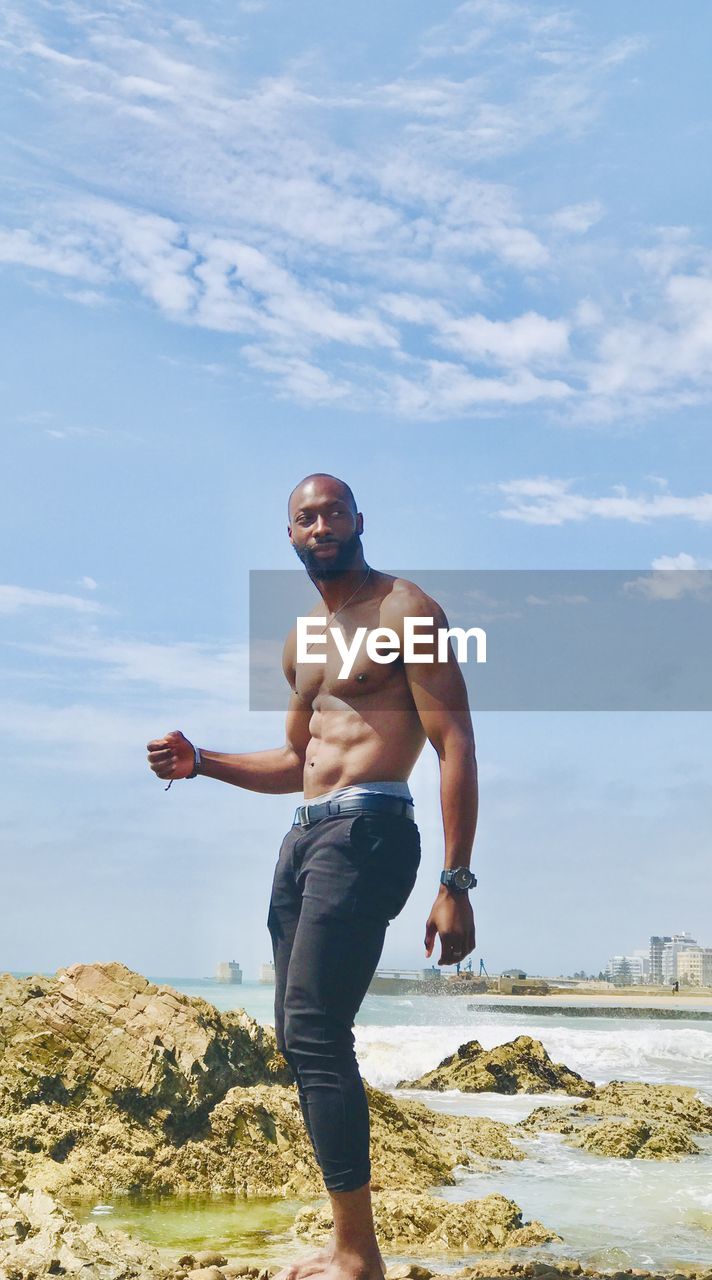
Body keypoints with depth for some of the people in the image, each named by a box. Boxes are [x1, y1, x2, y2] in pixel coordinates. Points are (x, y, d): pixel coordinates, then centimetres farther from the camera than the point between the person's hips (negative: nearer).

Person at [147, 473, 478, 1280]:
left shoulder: (402, 610, -4)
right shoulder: (302, 642, 20)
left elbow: (455, 745, -11)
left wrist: (455, 885, -18)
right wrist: (201, 763, 12)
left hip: (367, 831, -9)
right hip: (303, 834, 9)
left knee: (315, 1032, -16)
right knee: (297, 1036, 8)